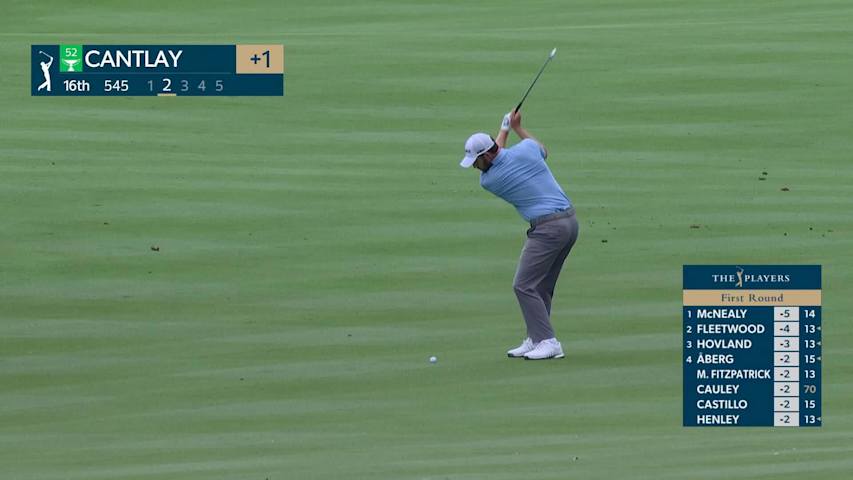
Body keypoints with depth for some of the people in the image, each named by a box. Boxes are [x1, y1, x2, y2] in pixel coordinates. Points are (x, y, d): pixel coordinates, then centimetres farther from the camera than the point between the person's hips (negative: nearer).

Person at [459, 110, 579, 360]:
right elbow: (543, 151, 29)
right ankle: (536, 340, 14)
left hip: (547, 227, -8)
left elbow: (497, 149, 17)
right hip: (570, 220, 8)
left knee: (524, 285, -5)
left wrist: (505, 129, 28)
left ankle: (548, 342, -10)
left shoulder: (488, 180, -7)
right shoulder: (525, 149, 2)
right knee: (541, 286, 13)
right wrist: (518, 127, 35)